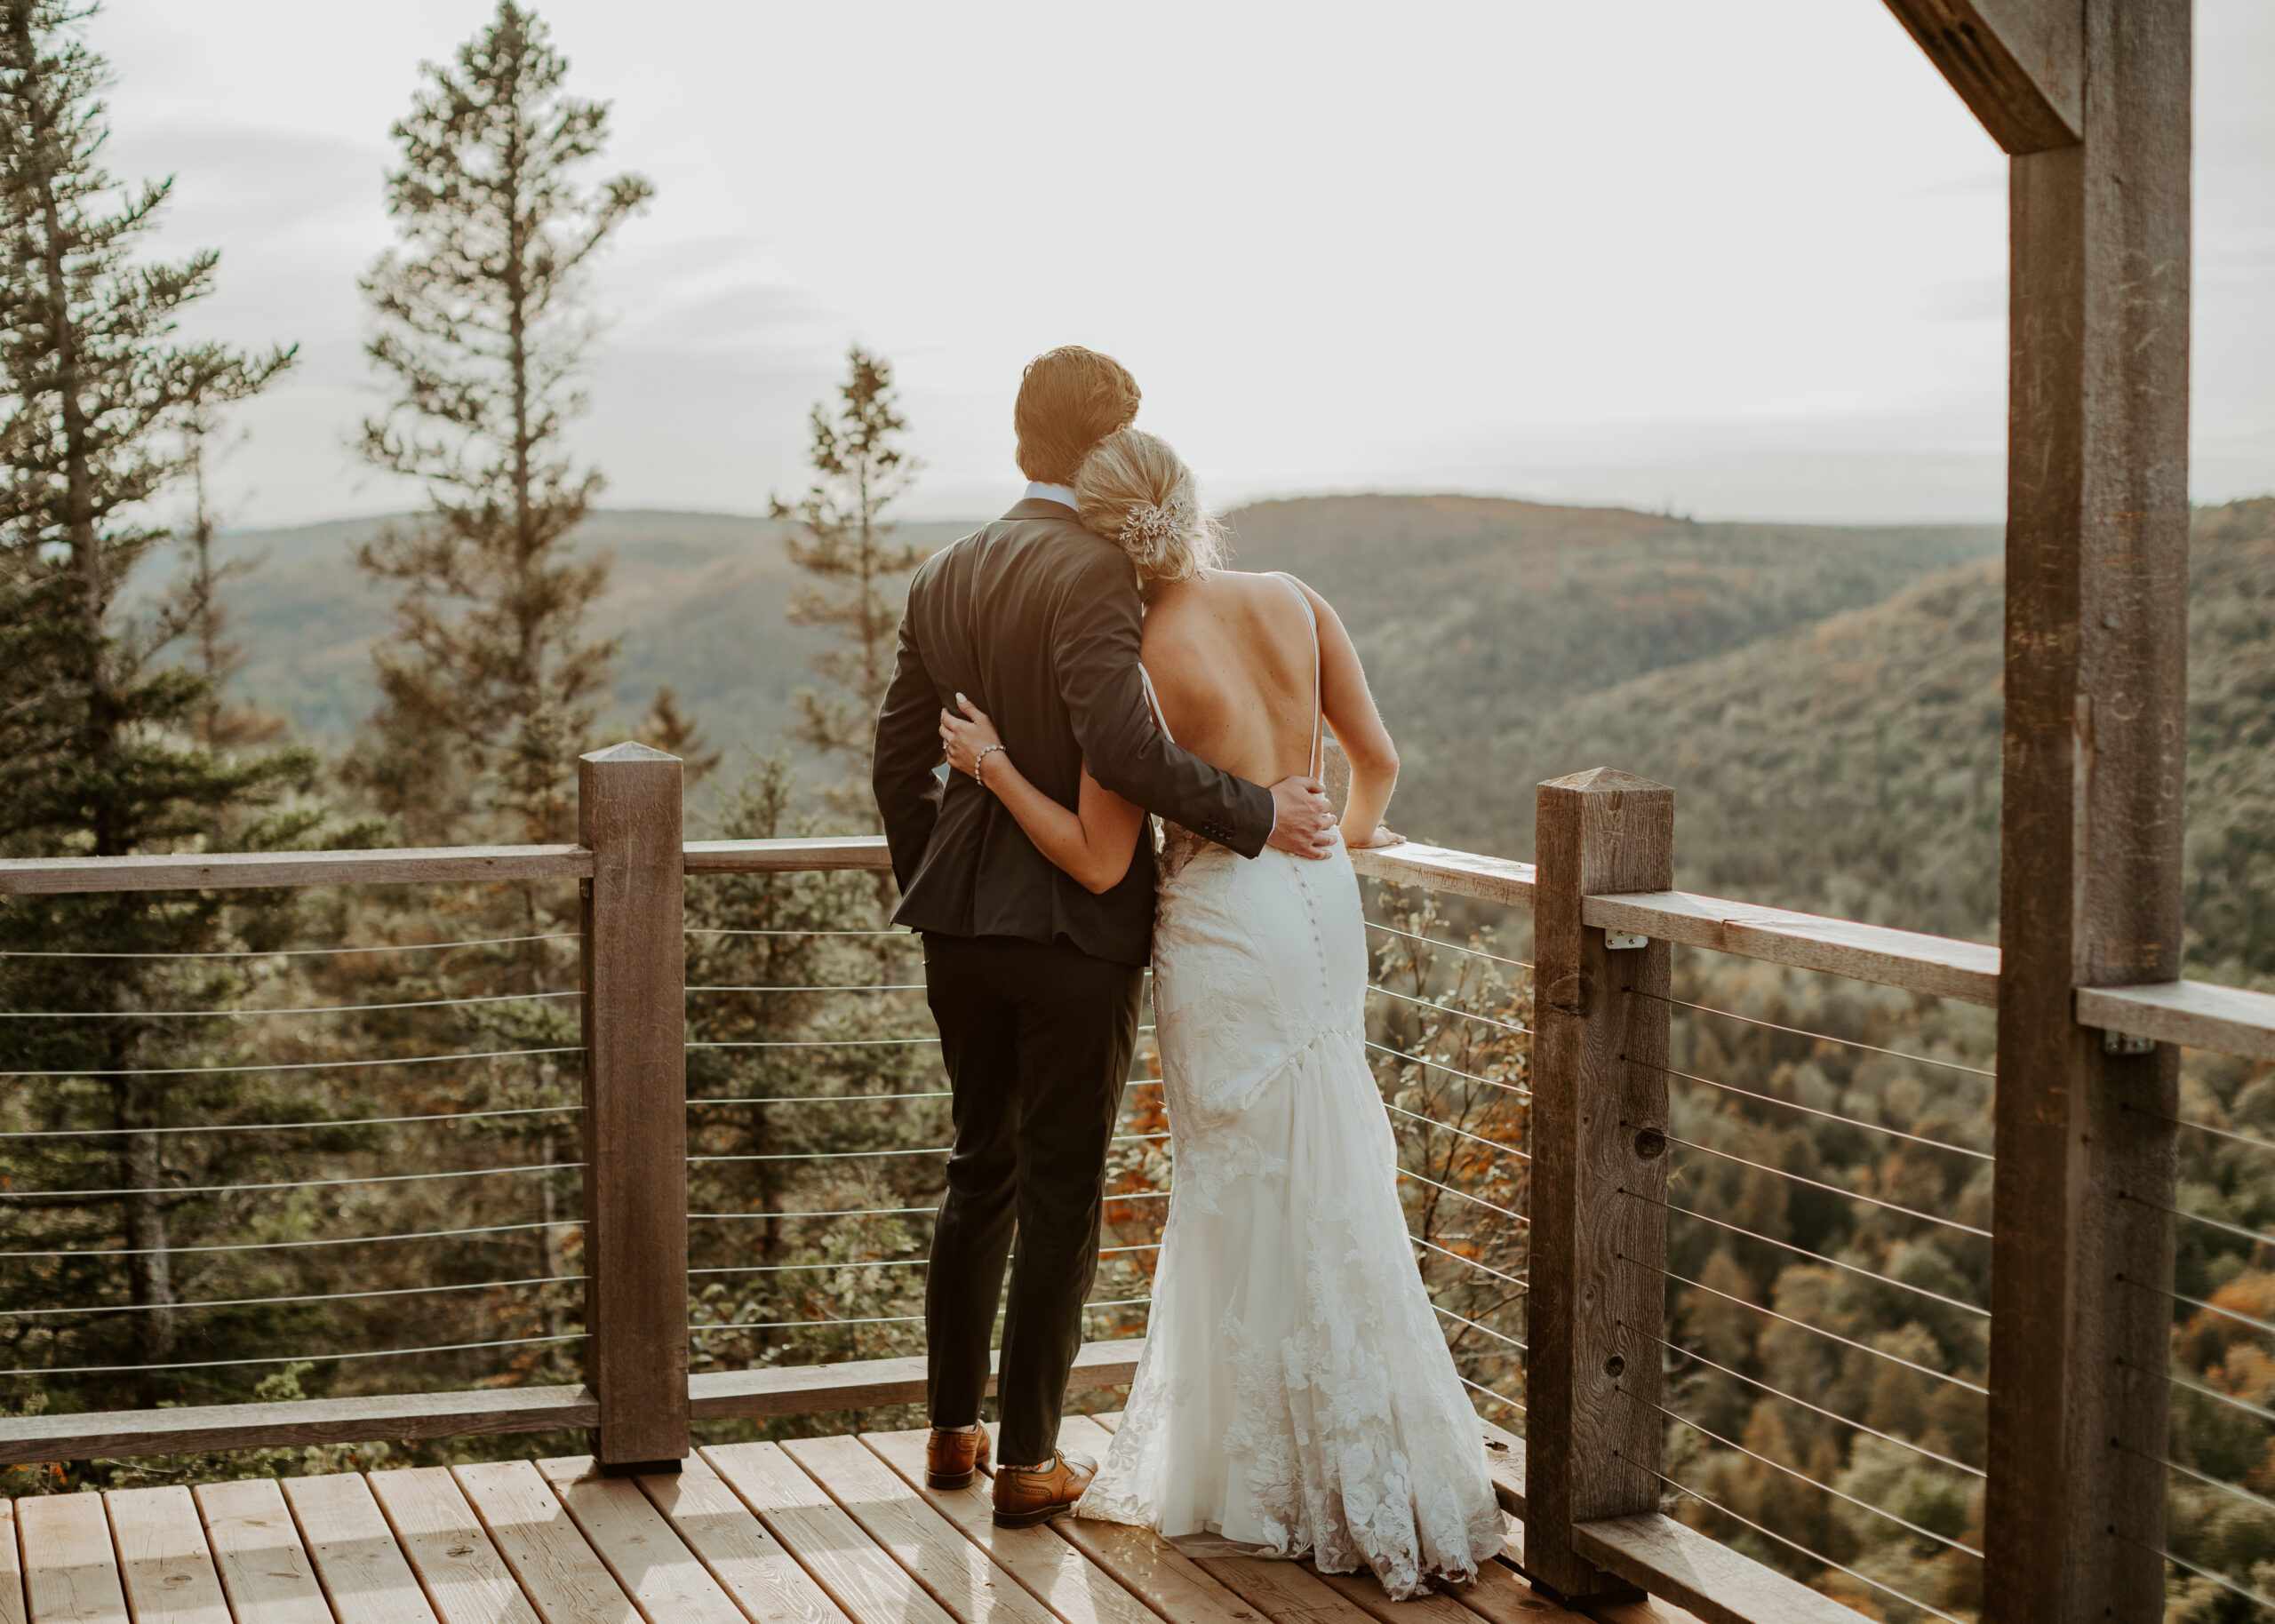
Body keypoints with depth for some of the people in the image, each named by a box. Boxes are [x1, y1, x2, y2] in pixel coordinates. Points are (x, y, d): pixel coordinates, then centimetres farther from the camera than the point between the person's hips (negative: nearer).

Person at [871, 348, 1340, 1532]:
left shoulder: (942, 579, 8)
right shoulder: (1095, 573, -15)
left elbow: (899, 764, 11)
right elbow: (1121, 743, -28)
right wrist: (1256, 814, -18)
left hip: (961, 923, 7)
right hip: (1077, 924, -7)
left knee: (980, 1171, 20)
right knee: (1061, 1191, 5)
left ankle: (952, 1428, 29)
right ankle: (1029, 1460, 12)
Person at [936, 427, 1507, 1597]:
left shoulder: (1133, 665, -16)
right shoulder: (1291, 601, 0)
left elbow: (1098, 863, -14)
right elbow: (1376, 758, 7)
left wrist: (993, 765, -5)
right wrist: (1350, 840, 26)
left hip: (1228, 929, -6)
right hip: (1320, 902, 7)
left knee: (1271, 1208, 6)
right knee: (1246, 1195, 19)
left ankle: (1359, 1490, 15)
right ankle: (1234, 1458, 31)